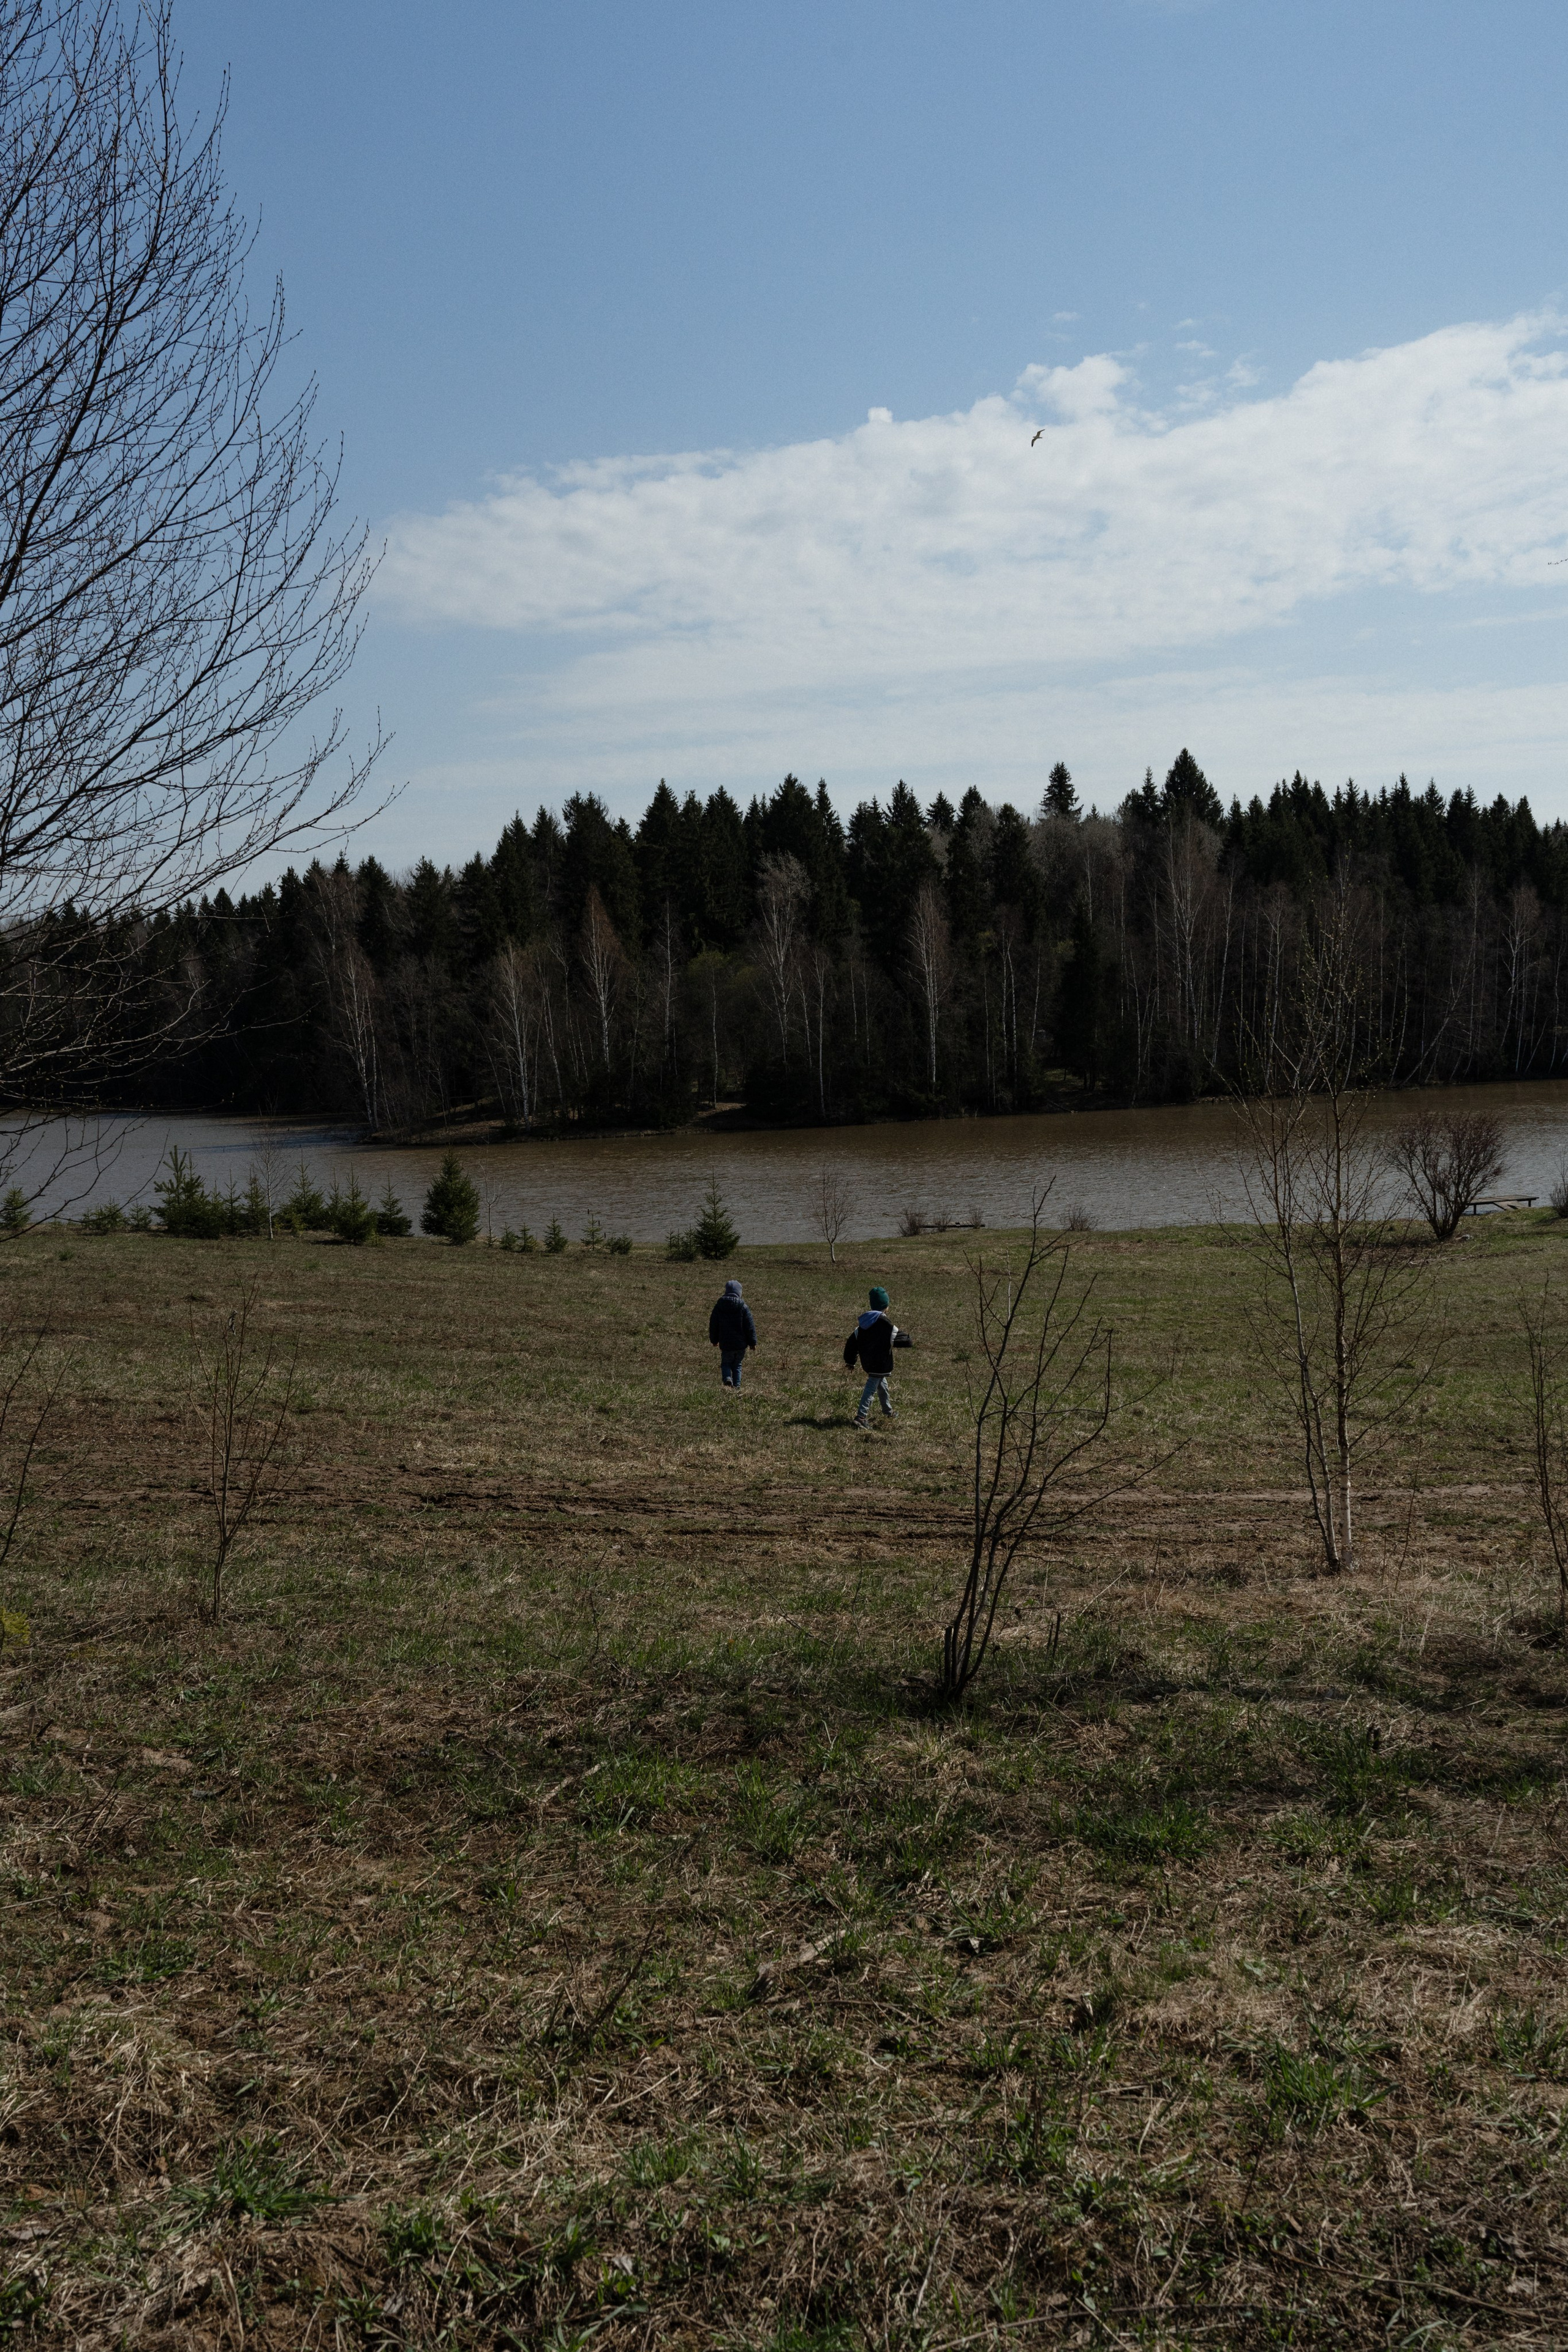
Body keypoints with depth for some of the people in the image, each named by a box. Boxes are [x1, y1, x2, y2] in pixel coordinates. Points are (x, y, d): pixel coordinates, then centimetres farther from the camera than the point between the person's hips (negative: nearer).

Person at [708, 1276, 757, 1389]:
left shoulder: (719, 1306, -1)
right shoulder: (743, 1307, -6)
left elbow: (713, 1325, 7)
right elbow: (750, 1326, -5)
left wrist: (714, 1340, 19)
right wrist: (752, 1342, 3)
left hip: (726, 1344, 0)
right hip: (741, 1344, 0)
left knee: (725, 1364, 13)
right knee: (737, 1365, 14)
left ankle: (727, 1378, -15)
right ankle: (737, 1386, 8)